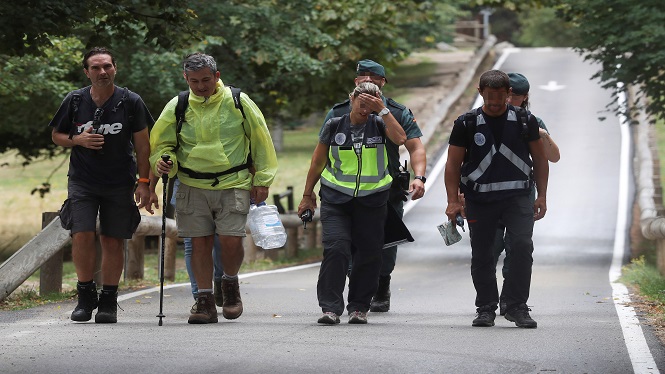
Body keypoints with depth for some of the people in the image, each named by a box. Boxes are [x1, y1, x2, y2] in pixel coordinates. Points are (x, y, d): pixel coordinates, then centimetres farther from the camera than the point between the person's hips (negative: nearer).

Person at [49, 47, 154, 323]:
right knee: (82, 236, -13)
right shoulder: (75, 101, 0)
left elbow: (142, 145, 2)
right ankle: (86, 296, 2)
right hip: (82, 181, 0)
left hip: (119, 183, 0)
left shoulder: (131, 102, -2)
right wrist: (78, 140, -10)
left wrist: (143, 183, -3)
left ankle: (108, 301, 10)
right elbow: (57, 135, 11)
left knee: (113, 241, 1)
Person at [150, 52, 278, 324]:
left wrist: (262, 180, 5)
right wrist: (164, 161, -10)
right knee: (200, 243, 1)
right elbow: (162, 144, 13)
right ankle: (205, 301, 11)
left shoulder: (238, 102, -1)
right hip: (193, 187, 2)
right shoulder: (177, 107, 3)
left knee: (231, 241, -12)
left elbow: (261, 140, 6)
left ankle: (230, 283, 18)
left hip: (234, 185, -2)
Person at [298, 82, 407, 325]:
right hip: (336, 198, -1)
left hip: (372, 201, 1)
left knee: (368, 252, 3)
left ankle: (359, 307, 15)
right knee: (336, 248, -14)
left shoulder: (379, 125, 2)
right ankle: (331, 307, -13)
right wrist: (308, 195, 13)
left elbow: (400, 139, -19)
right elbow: (318, 162, 11)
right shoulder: (335, 126, 3)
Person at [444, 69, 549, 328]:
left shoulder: (525, 121, 5)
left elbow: (540, 159, 12)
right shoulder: (467, 124, 2)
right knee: (481, 255, 3)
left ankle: (516, 306, -9)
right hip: (479, 198, 0)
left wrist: (542, 196, 6)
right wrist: (453, 200, -3)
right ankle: (485, 308, 15)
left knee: (522, 245, -16)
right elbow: (453, 164, 5)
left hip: (517, 197, 0)